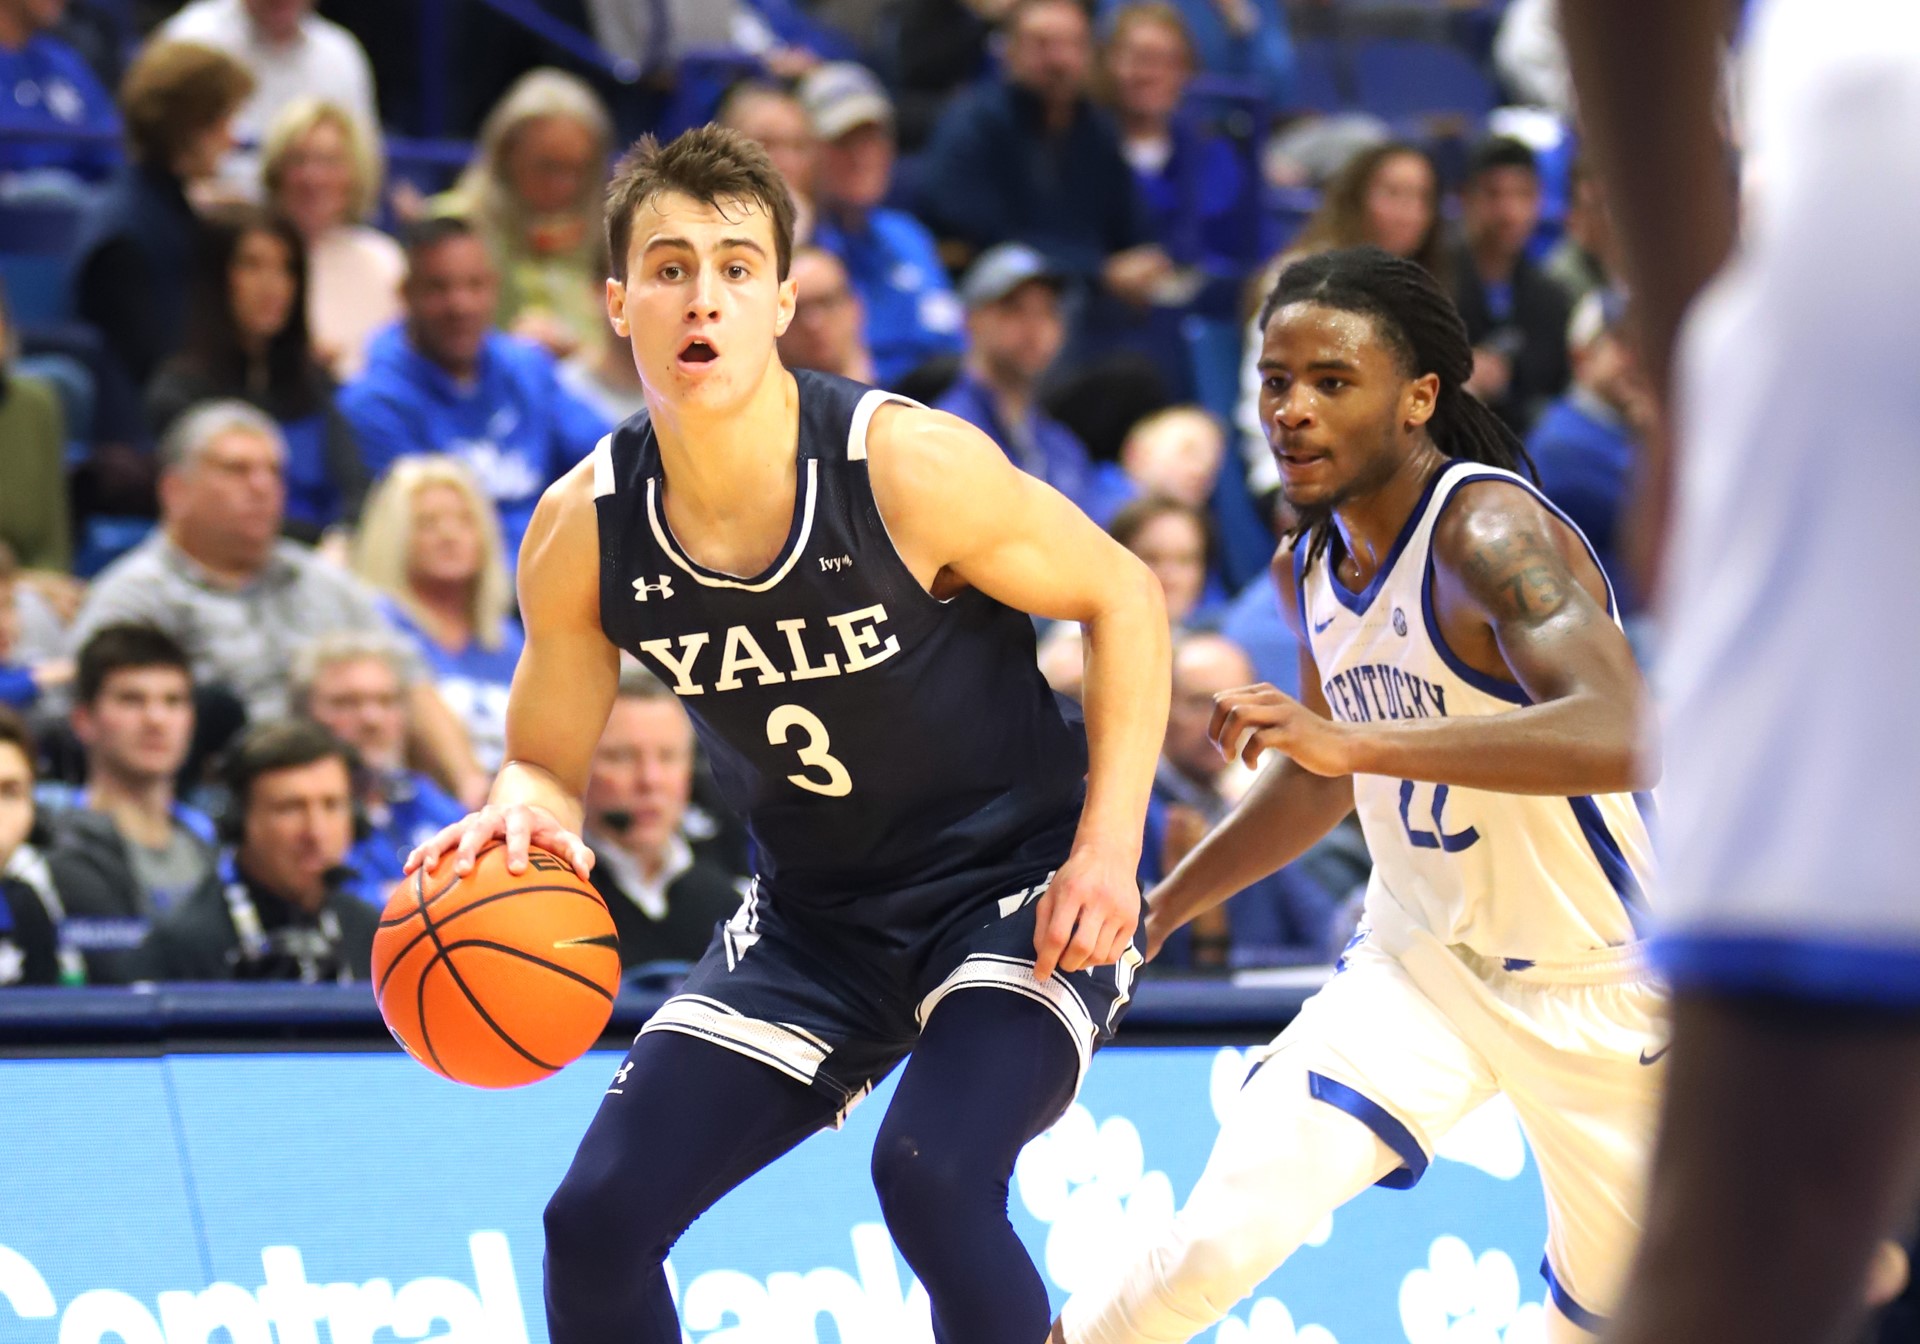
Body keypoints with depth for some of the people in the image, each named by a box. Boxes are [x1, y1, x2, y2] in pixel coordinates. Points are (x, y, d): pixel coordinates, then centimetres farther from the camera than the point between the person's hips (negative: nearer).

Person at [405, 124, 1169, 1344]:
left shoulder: (908, 466, -22)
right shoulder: (584, 534, -10)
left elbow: (1124, 597, -9)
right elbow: (549, 763, 3)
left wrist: (1109, 846, -17)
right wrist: (523, 821, -23)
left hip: (1016, 887, -5)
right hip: (815, 914, 5)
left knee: (932, 1176, -30)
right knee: (597, 1221, -4)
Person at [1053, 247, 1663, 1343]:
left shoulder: (1491, 532, -24)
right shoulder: (1311, 565, 0)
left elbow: (1625, 739, -42)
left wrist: (1356, 739, -47)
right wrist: (1158, 910, 18)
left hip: (1599, 977, -4)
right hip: (1423, 963, 4)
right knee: (1237, 1219, -21)